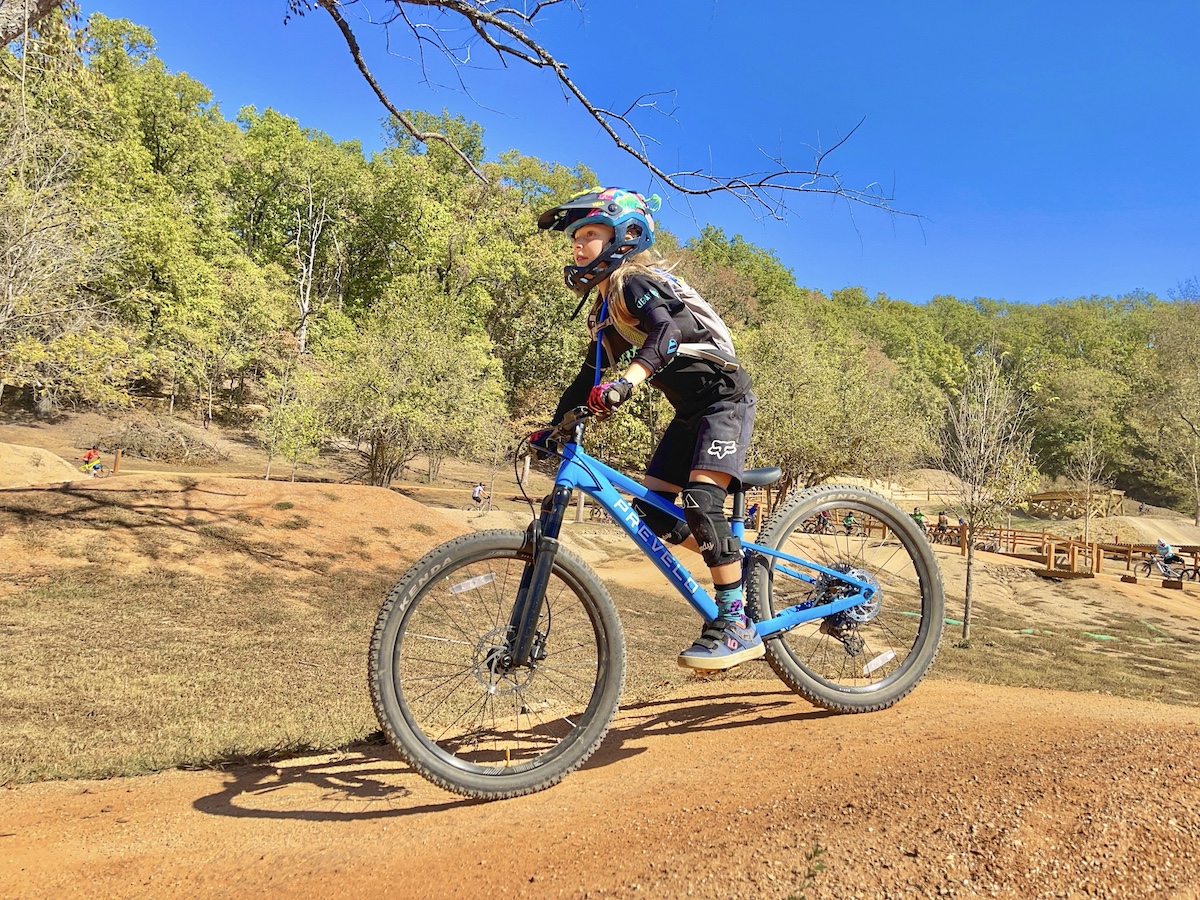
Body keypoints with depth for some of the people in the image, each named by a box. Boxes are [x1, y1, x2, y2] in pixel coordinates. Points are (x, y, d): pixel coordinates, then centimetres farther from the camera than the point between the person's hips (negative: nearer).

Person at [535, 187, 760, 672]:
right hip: (690, 409, 9)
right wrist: (552, 427, 10)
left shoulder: (636, 280, -14)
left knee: (699, 498, -24)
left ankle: (736, 626, -16)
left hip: (725, 396, -9)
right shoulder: (605, 308, 13)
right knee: (651, 510, 0)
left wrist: (627, 381, -50)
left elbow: (670, 328, -34)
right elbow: (590, 377, 16)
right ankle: (743, 561, 14)